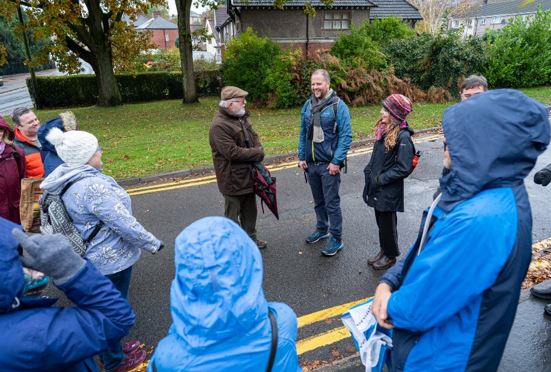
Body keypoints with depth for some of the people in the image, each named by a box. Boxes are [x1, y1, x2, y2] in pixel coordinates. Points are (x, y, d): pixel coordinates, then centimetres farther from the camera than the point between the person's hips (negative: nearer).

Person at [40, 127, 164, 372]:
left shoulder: (69, 180, 2)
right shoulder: (92, 186, -29)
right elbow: (123, 222, -28)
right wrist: (151, 243, -15)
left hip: (94, 256, 9)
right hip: (111, 258, -9)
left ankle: (111, 348, 46)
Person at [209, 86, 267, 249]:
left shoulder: (242, 118, 7)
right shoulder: (219, 126, -22)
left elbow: (254, 138, 12)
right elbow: (232, 152, -27)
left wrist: (258, 152, -9)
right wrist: (257, 154, -17)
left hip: (248, 175, 9)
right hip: (232, 179, -9)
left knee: (250, 211, 21)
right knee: (232, 214, 5)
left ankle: (250, 238, 38)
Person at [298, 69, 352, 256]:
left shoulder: (338, 105, -9)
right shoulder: (308, 105, 7)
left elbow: (346, 135, -12)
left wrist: (336, 161, -16)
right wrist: (301, 157, 7)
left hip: (329, 164, -5)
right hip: (311, 163, 6)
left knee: (332, 203, 1)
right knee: (318, 201, 18)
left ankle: (336, 239, 13)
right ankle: (322, 229, 36)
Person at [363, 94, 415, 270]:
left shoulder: (403, 136, -20)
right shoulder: (384, 130, 4)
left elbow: (404, 168, -21)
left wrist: (381, 179, -17)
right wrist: (369, 172, 6)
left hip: (389, 191, -7)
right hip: (377, 188, 7)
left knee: (387, 224, 9)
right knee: (380, 221, 20)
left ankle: (390, 255, 30)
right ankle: (384, 250, 39)